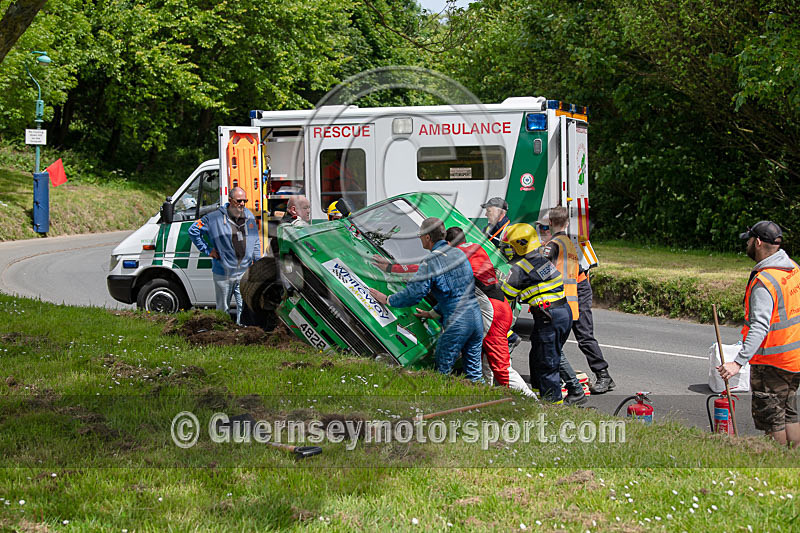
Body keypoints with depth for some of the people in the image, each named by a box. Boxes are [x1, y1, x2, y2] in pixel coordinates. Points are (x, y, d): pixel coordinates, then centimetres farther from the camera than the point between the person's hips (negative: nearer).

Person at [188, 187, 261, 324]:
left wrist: (257, 262, 14)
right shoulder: (216, 218, -6)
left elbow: (256, 241, 18)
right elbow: (193, 230, 1)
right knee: (223, 309, 10)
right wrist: (207, 250, -2)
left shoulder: (249, 216, 7)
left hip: (244, 272, 2)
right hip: (223, 273, -2)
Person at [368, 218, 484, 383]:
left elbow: (413, 293, -12)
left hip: (457, 323, -7)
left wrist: (387, 300, 3)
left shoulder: (431, 262, -9)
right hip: (476, 317, 7)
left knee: (442, 371, 3)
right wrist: (434, 313, 27)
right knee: (474, 372, 12)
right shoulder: (459, 253, 15)